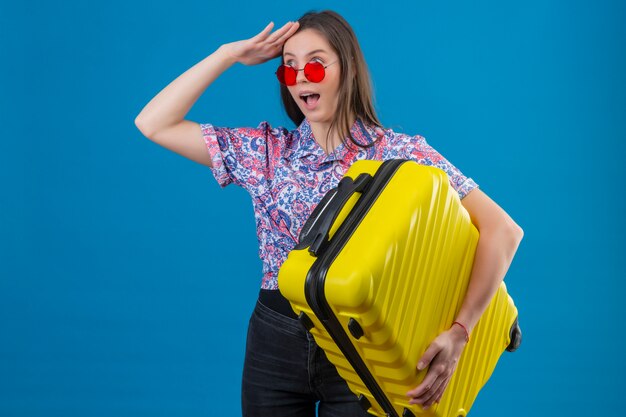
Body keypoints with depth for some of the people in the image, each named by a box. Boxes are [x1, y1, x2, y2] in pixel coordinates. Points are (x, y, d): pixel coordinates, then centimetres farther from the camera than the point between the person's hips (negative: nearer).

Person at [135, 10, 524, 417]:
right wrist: (228, 54, -2)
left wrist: (459, 331, -25)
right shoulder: (266, 150, 3)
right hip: (275, 340, 3)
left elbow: (502, 230, -15)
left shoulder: (400, 153, -9)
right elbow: (154, 124, 3)